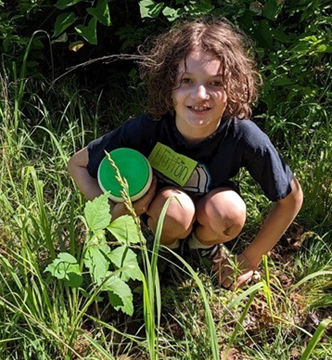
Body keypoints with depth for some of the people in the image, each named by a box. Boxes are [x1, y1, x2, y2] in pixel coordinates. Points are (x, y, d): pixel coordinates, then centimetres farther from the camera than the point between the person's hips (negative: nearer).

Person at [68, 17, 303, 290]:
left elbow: (291, 198, -16)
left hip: (208, 205, 1)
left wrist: (250, 260, -10)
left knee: (229, 211, -32)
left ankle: (203, 244, 3)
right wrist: (112, 211, -32)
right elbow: (78, 164, -16)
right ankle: (164, 248, 1)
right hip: (159, 212, -1)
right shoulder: (146, 130, -32)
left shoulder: (245, 137, -33)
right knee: (175, 208, -35)